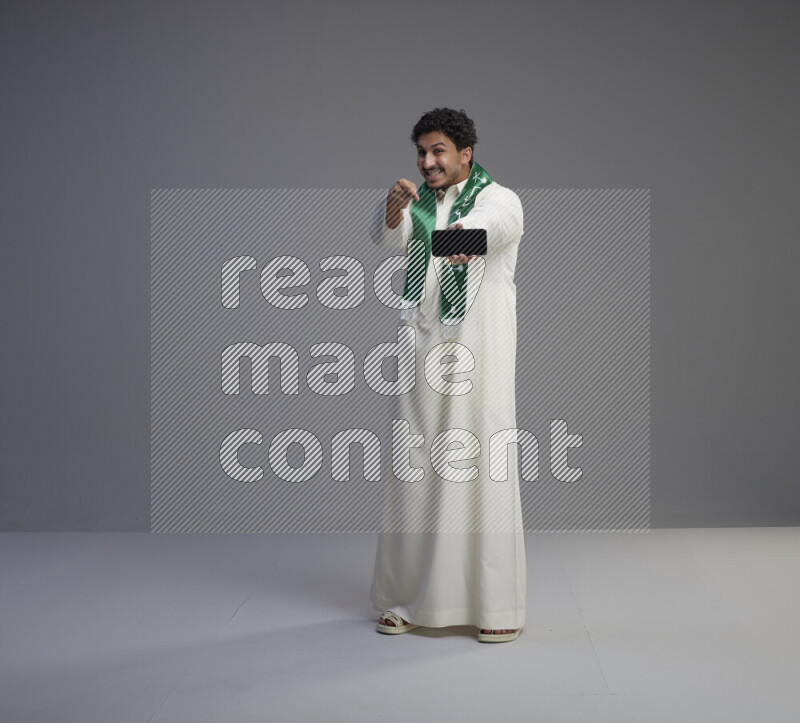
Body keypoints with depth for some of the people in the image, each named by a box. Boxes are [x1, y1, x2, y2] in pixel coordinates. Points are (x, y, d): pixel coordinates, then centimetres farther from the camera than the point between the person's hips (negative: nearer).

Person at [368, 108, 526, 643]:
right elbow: (386, 235, -8)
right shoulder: (417, 204, 14)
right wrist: (395, 205, -32)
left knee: (484, 465, -7)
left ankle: (499, 605, 0)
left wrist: (465, 232, -48)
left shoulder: (500, 199, 0)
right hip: (422, 352, 4)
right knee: (414, 467, 5)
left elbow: (496, 222, -25)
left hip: (479, 354, -4)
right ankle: (408, 598, 15)